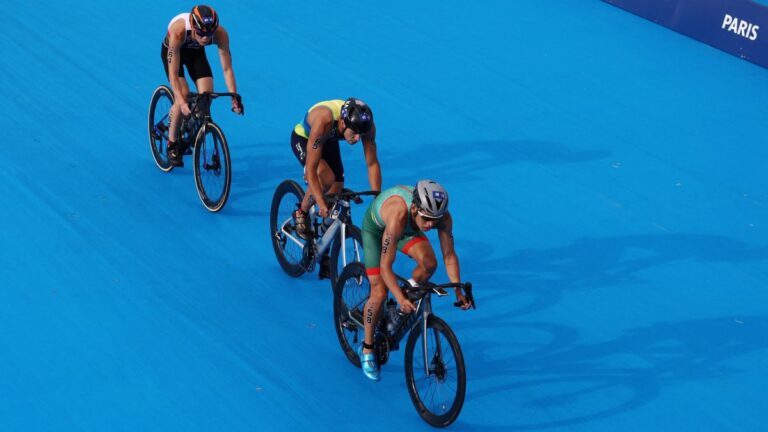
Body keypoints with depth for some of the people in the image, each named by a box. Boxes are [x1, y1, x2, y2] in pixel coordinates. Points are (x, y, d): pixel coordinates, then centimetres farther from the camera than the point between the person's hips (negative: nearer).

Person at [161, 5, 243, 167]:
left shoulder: (220, 34, -35)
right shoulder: (178, 32, -43)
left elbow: (227, 68, -29)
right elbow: (173, 73, -41)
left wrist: (234, 98, -36)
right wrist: (181, 101, -51)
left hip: (196, 53, 3)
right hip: (172, 50, -3)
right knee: (184, 95, -22)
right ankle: (172, 145, -5)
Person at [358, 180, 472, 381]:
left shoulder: (443, 217, -33)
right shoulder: (398, 216, -46)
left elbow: (449, 255, -19)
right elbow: (385, 266, -41)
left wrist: (458, 291, -26)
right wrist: (400, 299, -49)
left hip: (409, 229, 4)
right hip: (376, 228, -4)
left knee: (429, 263, -25)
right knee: (379, 293, -11)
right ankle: (367, 349, 9)